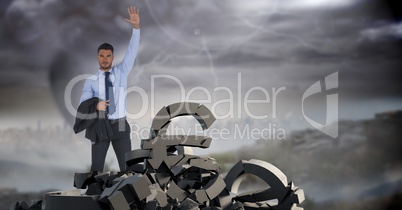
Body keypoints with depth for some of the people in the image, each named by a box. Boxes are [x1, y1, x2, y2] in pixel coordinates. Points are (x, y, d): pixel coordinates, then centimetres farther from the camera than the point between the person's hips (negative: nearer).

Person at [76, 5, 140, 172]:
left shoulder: (121, 72, 5)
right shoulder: (91, 80, 3)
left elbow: (132, 51, -6)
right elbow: (83, 103, -5)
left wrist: (136, 27, -18)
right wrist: (95, 105, -29)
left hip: (120, 125, 1)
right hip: (100, 125, 0)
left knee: (127, 166, 3)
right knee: (97, 166, 6)